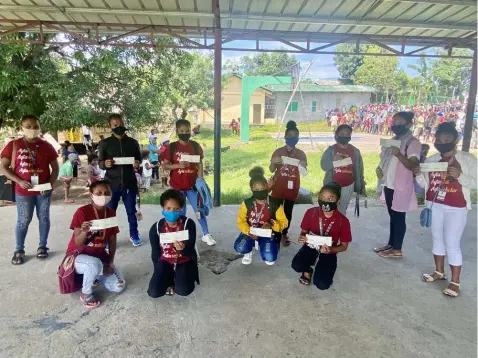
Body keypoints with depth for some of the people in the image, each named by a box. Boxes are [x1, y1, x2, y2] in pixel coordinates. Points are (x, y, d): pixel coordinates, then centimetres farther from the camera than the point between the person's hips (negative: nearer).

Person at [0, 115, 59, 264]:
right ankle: (19, 250, 19)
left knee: (44, 219, 10)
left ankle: (42, 247, 23)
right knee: (23, 221, 7)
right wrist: (19, 181, -14)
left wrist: (50, 183, -11)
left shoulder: (46, 146, 0)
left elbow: (55, 167, 4)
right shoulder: (13, 145, -3)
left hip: (44, 191, 1)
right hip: (23, 192, -1)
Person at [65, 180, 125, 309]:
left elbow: (112, 241, 1)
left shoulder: (111, 213, -4)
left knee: (118, 287, -7)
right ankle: (86, 293, -9)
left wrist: (110, 263, -9)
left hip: (100, 256, 5)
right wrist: (84, 231, -42)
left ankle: (94, 276, 21)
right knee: (95, 264, -40)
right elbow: (77, 243, -21)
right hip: (78, 255, -5)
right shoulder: (82, 212, -19)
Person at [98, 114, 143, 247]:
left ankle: (134, 235, 25)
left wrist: (137, 164, -8)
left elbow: (139, 159, 15)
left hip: (129, 182, 1)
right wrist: (105, 164, -19)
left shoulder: (133, 142, 8)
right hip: (112, 183, -1)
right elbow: (100, 163, 4)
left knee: (131, 211, 10)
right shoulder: (105, 143, 3)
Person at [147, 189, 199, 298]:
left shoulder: (188, 224, -17)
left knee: (184, 290, -24)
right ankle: (170, 278, 16)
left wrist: (182, 249, -43)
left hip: (184, 261, -2)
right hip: (165, 261, 2)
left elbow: (190, 252, -19)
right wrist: (159, 272, 7)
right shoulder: (156, 228, -10)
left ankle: (179, 276, 12)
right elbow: (155, 252, 5)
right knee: (154, 292, -15)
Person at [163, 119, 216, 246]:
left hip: (192, 185, 1)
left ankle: (206, 235, 18)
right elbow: (165, 166, -3)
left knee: (199, 210, 4)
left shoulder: (195, 146, -1)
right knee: (180, 213, 11)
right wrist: (178, 165, -20)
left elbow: (199, 165, 2)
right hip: (177, 186, 0)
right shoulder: (172, 147, -4)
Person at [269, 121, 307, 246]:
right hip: (278, 187, -1)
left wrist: (303, 166, -19)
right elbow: (271, 170, 1)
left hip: (292, 188, 1)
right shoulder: (278, 152, -2)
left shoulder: (301, 154, 0)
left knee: (288, 212, 9)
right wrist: (273, 162, -20)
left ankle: (284, 234, 22)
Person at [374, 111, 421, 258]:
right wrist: (380, 167, 1)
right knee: (392, 216, 16)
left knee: (399, 217, 1)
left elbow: (412, 165, -22)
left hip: (401, 187, -8)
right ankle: (391, 244, 27)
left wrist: (399, 155, -38)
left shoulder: (413, 142, -12)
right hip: (389, 185, 8)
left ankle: (397, 249, 11)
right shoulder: (394, 140, 13)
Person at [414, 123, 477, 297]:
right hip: (435, 206, 5)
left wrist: (459, 176, -26)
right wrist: (418, 175, -11)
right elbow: (425, 184, 9)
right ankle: (439, 271, 32)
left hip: (456, 209, -5)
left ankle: (455, 281, 11)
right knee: (437, 239, 16)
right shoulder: (431, 160, 4)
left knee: (452, 244, -2)